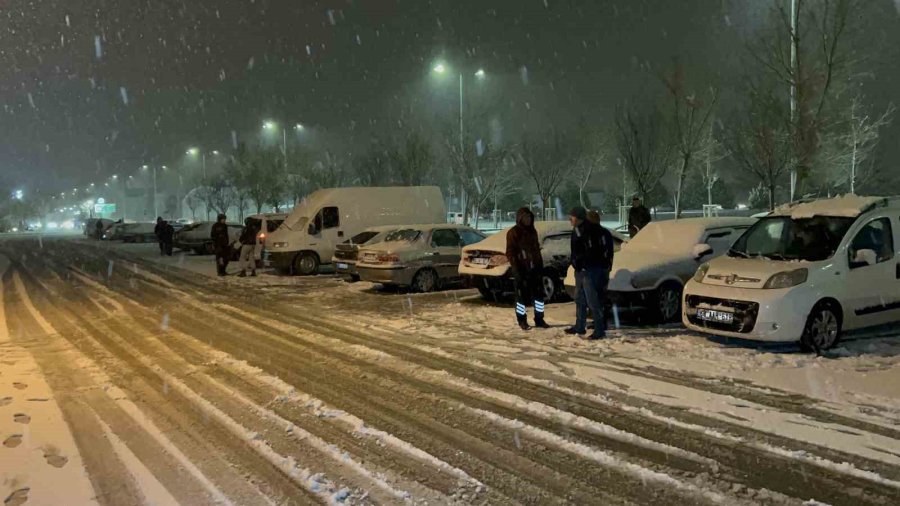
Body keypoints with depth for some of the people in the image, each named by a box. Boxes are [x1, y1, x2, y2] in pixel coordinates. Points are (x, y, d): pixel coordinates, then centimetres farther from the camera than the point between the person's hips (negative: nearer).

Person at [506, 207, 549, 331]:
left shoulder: (532, 231, 14)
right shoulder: (513, 232, -6)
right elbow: (510, 253, -10)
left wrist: (540, 265, 13)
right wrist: (516, 269, -17)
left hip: (534, 268, 6)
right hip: (521, 270, -6)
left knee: (539, 293, 7)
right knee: (522, 295, 0)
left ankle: (539, 320, 16)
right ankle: (522, 321, 10)